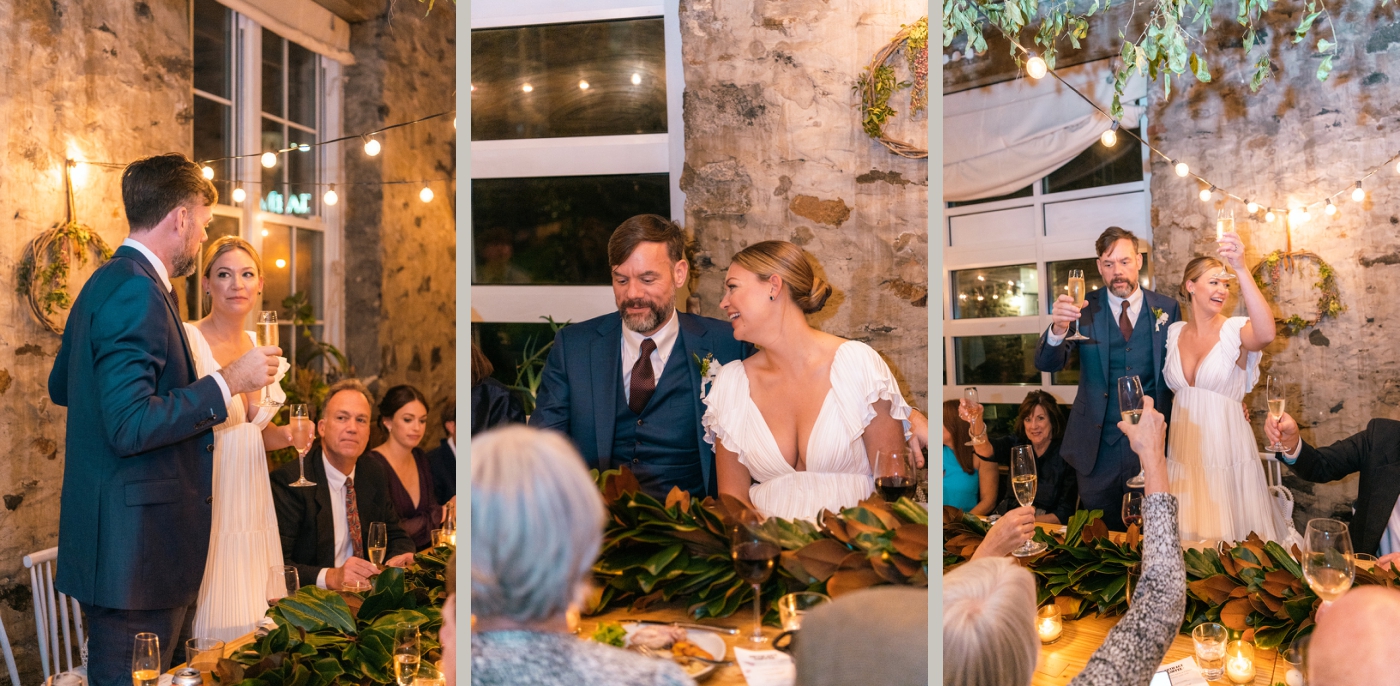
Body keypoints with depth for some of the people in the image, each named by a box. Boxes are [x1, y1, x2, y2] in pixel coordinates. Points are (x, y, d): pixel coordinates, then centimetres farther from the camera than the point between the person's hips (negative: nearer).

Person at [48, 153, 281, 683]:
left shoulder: (105, 282, 15)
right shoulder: (138, 290, -18)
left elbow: (60, 388, 27)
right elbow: (131, 427, -24)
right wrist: (228, 382, -18)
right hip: (134, 550, -11)